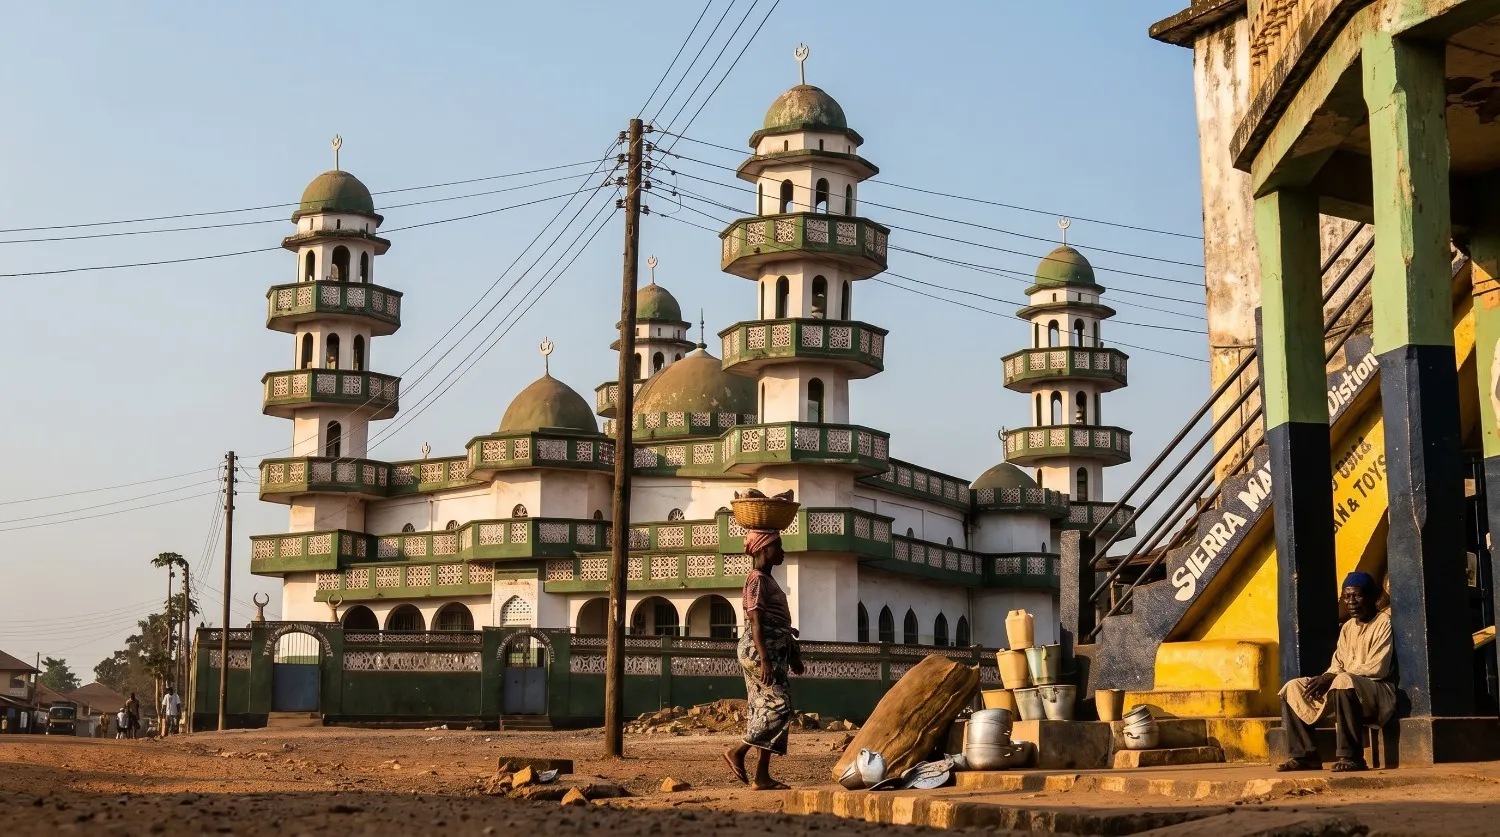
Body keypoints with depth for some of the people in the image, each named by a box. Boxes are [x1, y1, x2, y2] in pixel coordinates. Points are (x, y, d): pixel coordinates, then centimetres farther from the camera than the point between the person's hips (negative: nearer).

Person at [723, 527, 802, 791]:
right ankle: (737, 751, -7)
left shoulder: (768, 581, 19)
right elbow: (757, 623, -19)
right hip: (760, 650, -10)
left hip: (776, 651, 10)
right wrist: (764, 659, -25)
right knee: (778, 706, -13)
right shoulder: (757, 580, -11)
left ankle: (762, 776, 5)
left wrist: (793, 655, 24)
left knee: (768, 710, 6)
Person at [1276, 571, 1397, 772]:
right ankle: (1304, 755, -5)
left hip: (1379, 690, -8)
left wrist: (1331, 678, -18)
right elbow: (1338, 665, 15)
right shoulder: (1347, 627, 17)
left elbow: (1377, 668, -18)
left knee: (1343, 681, -39)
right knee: (1293, 688, -1)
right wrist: (1324, 679, -10)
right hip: (1346, 687, 8)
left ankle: (1351, 757, -35)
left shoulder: (1384, 622, -8)